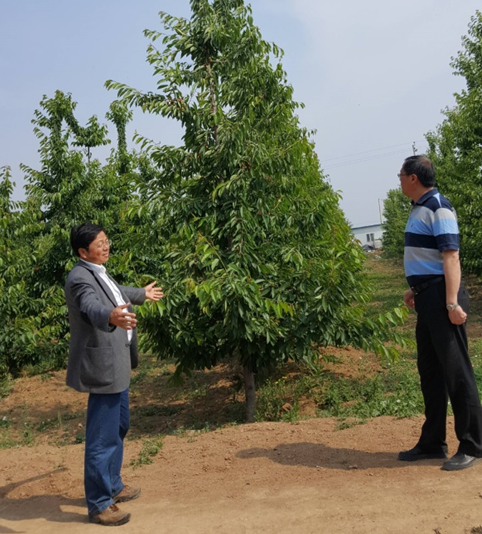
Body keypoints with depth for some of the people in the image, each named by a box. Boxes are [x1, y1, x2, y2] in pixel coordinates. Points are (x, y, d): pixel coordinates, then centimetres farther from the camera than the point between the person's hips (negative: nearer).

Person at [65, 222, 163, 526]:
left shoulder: (99, 273, 11)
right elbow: (92, 307, -41)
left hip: (116, 364, 11)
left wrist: (142, 294, 48)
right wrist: (111, 317, -62)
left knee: (119, 428, 23)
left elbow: (117, 292, 32)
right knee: (102, 438, -1)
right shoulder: (81, 278, -20)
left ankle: (113, 486, 40)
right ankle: (99, 505, 13)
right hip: (103, 367, -11)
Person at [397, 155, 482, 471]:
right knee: (429, 371, 14)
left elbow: (450, 256, -20)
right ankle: (433, 442, 24)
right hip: (427, 299, 10)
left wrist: (452, 302, -25)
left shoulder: (438, 207, -12)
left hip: (441, 297, -10)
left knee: (456, 371, -2)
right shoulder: (419, 209, 15)